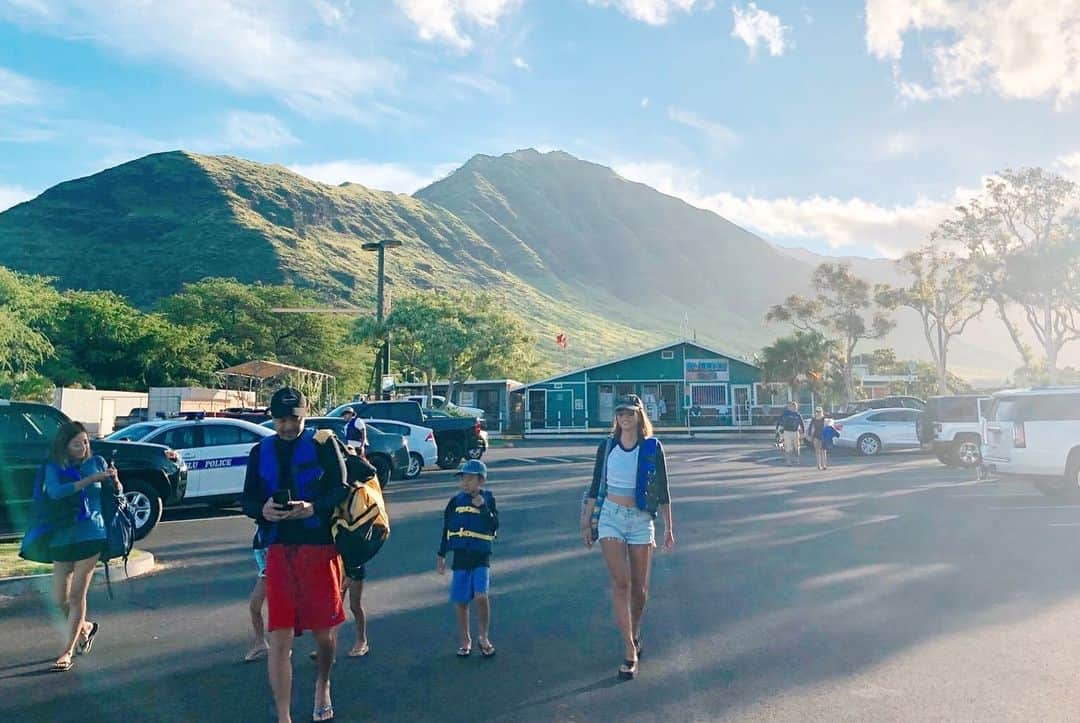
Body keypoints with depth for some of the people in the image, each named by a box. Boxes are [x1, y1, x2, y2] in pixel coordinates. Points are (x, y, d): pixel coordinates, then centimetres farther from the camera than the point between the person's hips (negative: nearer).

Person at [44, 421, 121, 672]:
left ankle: (67, 652, 10)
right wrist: (90, 479, -27)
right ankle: (85, 627, 36)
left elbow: (116, 494, 6)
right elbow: (55, 492, -20)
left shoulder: (97, 462, 1)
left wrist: (114, 480, -16)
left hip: (91, 536, -2)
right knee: (60, 598, 7)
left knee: (77, 594, -2)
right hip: (62, 538, 2)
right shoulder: (53, 467, 0)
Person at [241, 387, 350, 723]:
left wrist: (313, 507, -25)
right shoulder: (260, 452, 8)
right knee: (279, 638, -1)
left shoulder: (323, 445, -2)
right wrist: (263, 510, -16)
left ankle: (323, 685, 42)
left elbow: (341, 489, -7)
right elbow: (247, 500, 7)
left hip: (320, 547, -2)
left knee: (323, 630, 12)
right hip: (279, 549, 2)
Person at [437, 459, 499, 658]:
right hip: (460, 557, 2)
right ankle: (466, 641, 25)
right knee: (461, 601, 6)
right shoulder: (456, 501, 2)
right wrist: (441, 556, 11)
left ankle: (483, 638, 5)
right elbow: (446, 529, 9)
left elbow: (494, 526, -10)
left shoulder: (488, 499, 0)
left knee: (481, 596, -16)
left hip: (481, 556, -2)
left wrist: (483, 507, -18)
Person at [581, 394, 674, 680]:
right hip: (611, 517, 0)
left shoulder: (652, 447, -2)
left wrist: (669, 528, 0)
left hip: (641, 520, 0)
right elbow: (596, 487, 7)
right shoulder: (607, 446, 1)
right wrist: (587, 521, 6)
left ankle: (635, 634, 35)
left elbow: (662, 490, 1)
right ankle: (630, 651, -5)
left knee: (639, 587, 8)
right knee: (620, 583, -9)